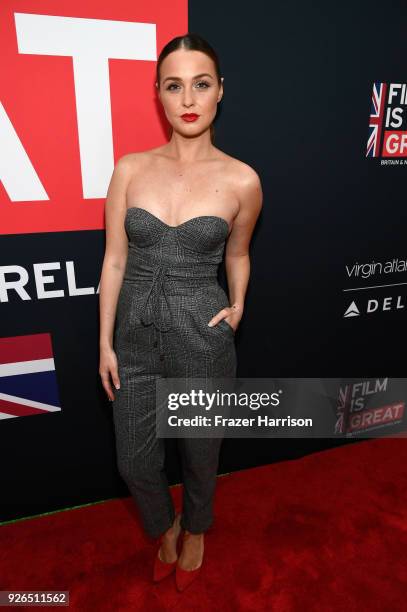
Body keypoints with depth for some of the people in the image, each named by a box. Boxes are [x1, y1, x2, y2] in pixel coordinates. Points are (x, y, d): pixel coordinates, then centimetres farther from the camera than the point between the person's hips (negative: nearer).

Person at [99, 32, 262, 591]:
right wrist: (105, 343, 0)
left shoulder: (241, 180, -6)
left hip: (202, 336, -1)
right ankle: (164, 526, 52)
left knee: (200, 453, 19)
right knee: (135, 460, 16)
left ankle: (194, 530, 54)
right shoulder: (130, 168, -3)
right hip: (135, 334, 2)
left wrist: (237, 306, -4)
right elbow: (115, 259, 0)